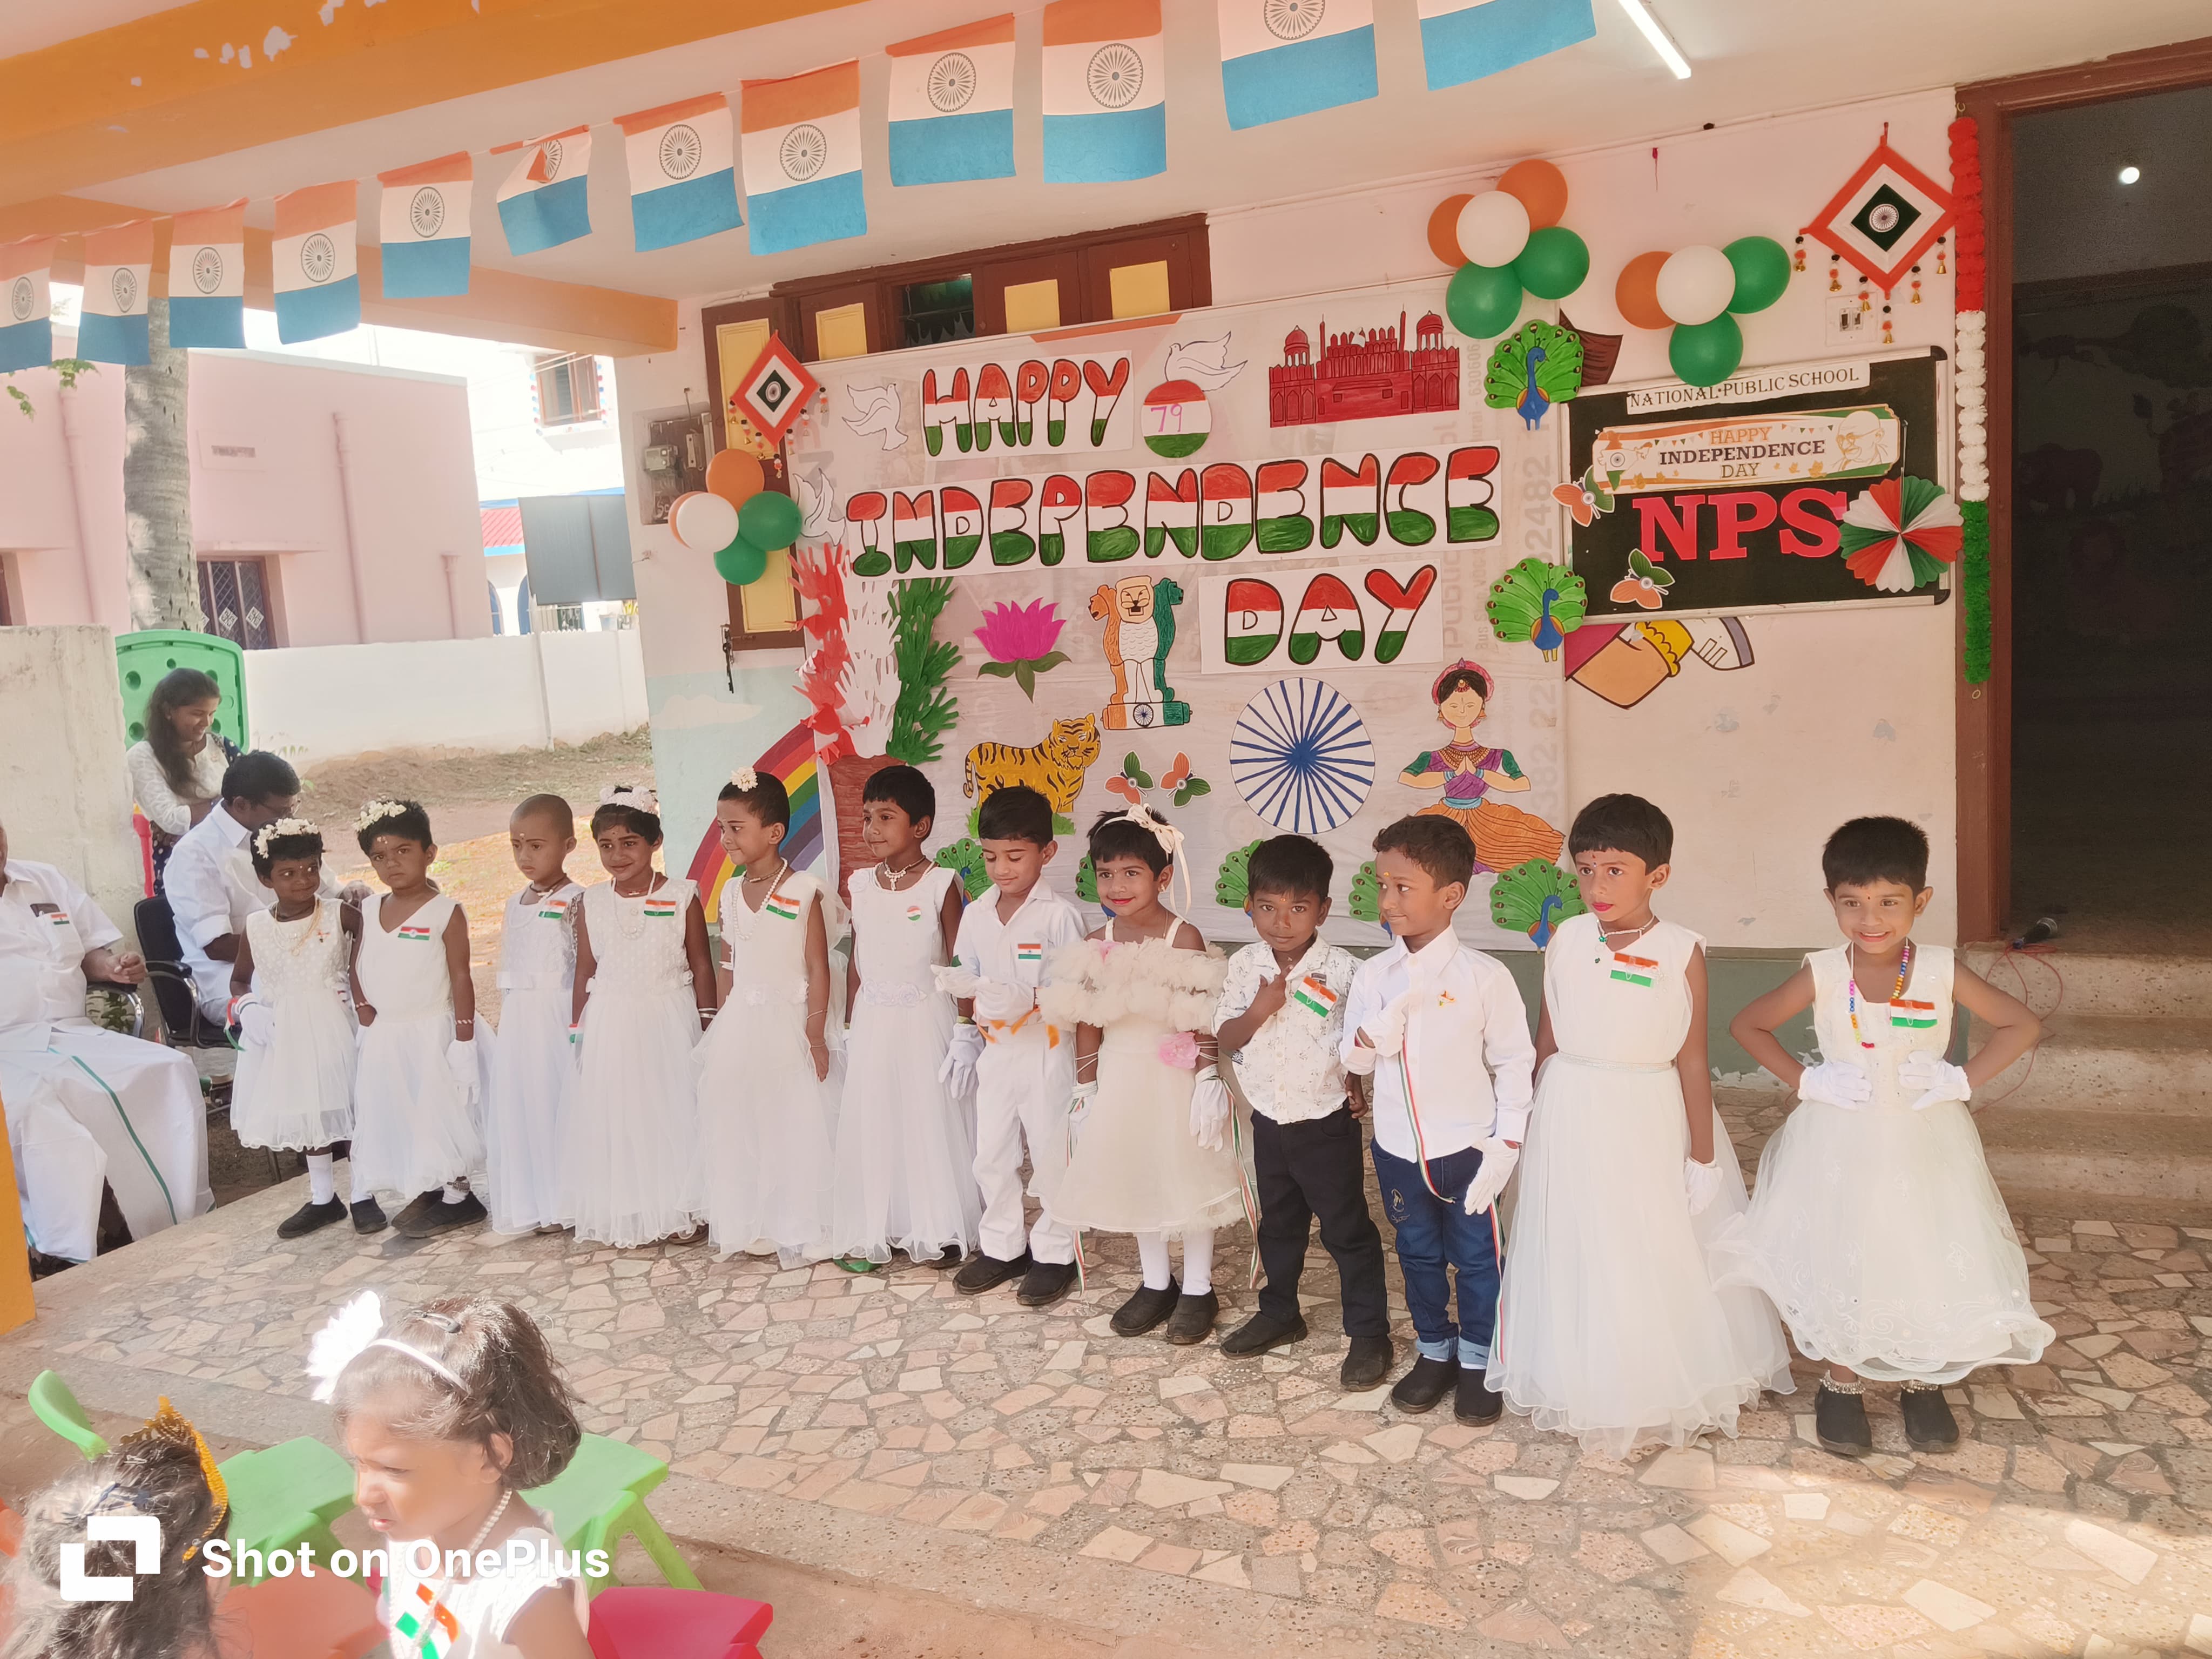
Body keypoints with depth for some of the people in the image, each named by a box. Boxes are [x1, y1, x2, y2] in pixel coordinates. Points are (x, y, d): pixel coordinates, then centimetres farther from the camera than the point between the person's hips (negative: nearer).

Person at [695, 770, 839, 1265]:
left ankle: (801, 1229, 16)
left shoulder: (804, 892, -12)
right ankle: (749, 1224, 24)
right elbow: (728, 967, 12)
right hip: (740, 1026, 6)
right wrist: (722, 1026, 11)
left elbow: (819, 969, -11)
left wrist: (816, 1035, -13)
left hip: (789, 1024, -6)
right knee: (738, 1126, 10)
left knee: (797, 1126, 1)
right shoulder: (731, 895, 6)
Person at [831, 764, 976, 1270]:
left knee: (930, 1118, 4)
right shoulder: (861, 885, 4)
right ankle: (872, 1232, 20)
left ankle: (938, 1231, 17)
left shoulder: (940, 884, -9)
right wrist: (851, 1024, 10)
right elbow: (856, 961, 10)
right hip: (873, 1020, 4)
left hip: (925, 1019, -4)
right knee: (871, 1122, 8)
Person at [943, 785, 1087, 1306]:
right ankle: (1003, 1247, 31)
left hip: (1045, 1052, -5)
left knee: (1051, 1155, 7)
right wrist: (964, 1038, 8)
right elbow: (970, 985, 12)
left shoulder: (1058, 916, -14)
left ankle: (1054, 1254, 23)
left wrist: (1026, 1000, -31)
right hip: (995, 1050, 5)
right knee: (991, 1156, 14)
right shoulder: (976, 916, 3)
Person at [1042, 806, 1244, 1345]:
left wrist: (1209, 1080, -15)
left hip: (1175, 1077, -5)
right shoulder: (1097, 945, 0)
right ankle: (1156, 1282, 32)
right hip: (1120, 1076, 5)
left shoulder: (1184, 939, -14)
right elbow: (1086, 1024, 4)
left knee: (1186, 1176, 6)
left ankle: (1197, 1289, 23)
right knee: (1132, 1177, 14)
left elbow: (1205, 1019, -12)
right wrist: (1084, 1091, 5)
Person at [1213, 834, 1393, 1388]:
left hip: (1326, 1122, -4)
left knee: (1347, 1228, 6)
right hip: (1269, 1121, 4)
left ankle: (1369, 1333, 19)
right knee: (1278, 1223, 22)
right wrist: (1258, 1011, -20)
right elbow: (1225, 1038, -4)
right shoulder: (1244, 967, -4)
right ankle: (1279, 1313, 39)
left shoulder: (1341, 970, -15)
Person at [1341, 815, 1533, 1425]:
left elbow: (1514, 1061, -8)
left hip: (1468, 1148, -4)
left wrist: (1506, 1141, -10)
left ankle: (1477, 1361, 32)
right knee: (1418, 1254, 19)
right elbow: (1354, 1060, 0)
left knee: (1476, 1258, 13)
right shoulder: (1373, 974, -4)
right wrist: (1372, 1035, -21)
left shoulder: (1482, 977, -15)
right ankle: (1435, 1352, 38)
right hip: (1398, 1148, 4)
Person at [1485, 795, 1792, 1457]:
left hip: (1651, 1123, -2)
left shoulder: (1681, 952, -10)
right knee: (1580, 1259, 13)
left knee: (1660, 1259, 11)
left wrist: (1703, 1156, -3)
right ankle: (1590, 1393, 33)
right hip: (1571, 1123, 2)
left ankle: (1666, 1392, 33)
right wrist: (1539, 1123, 9)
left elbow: (1692, 1062, -7)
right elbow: (1546, 1043, 5)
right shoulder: (1565, 942, -3)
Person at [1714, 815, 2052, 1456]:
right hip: (1840, 1141, -1)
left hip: (1925, 1139, 1)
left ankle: (1923, 1384, 31)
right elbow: (1746, 1024, -3)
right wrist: (1806, 1081, -11)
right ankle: (1841, 1385, 27)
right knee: (1839, 1259, 7)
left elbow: (2023, 1025, -2)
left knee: (1931, 1256, 7)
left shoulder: (1941, 971, -10)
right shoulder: (1822, 975, -11)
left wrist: (1962, 1080, -12)